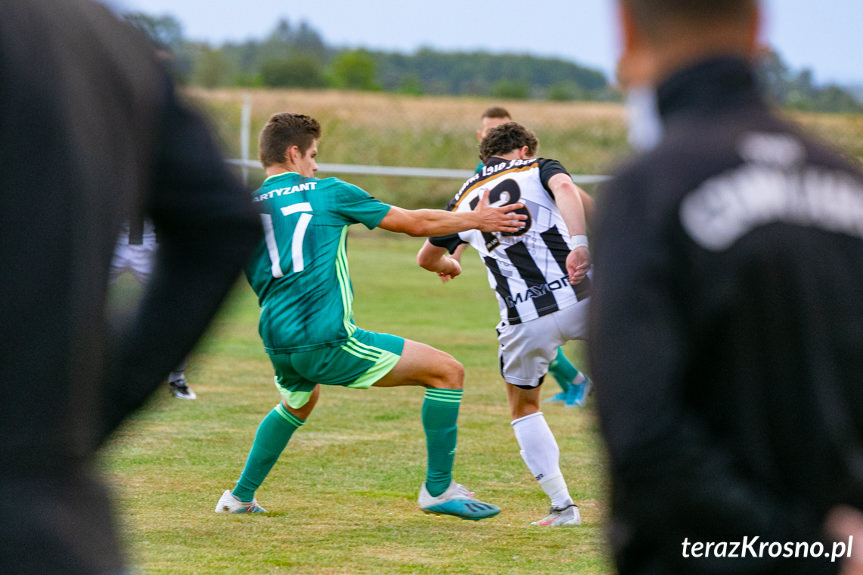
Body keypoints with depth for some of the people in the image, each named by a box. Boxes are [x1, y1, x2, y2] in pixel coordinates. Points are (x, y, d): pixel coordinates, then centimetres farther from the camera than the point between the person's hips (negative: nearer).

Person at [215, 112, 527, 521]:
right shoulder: (328, 192, 2)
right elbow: (414, 223, 7)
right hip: (327, 341, -7)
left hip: (277, 345, 7)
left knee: (297, 403, 40)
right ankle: (438, 490, 3)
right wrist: (476, 220, 19)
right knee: (447, 371, 1)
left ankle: (240, 496, 39)